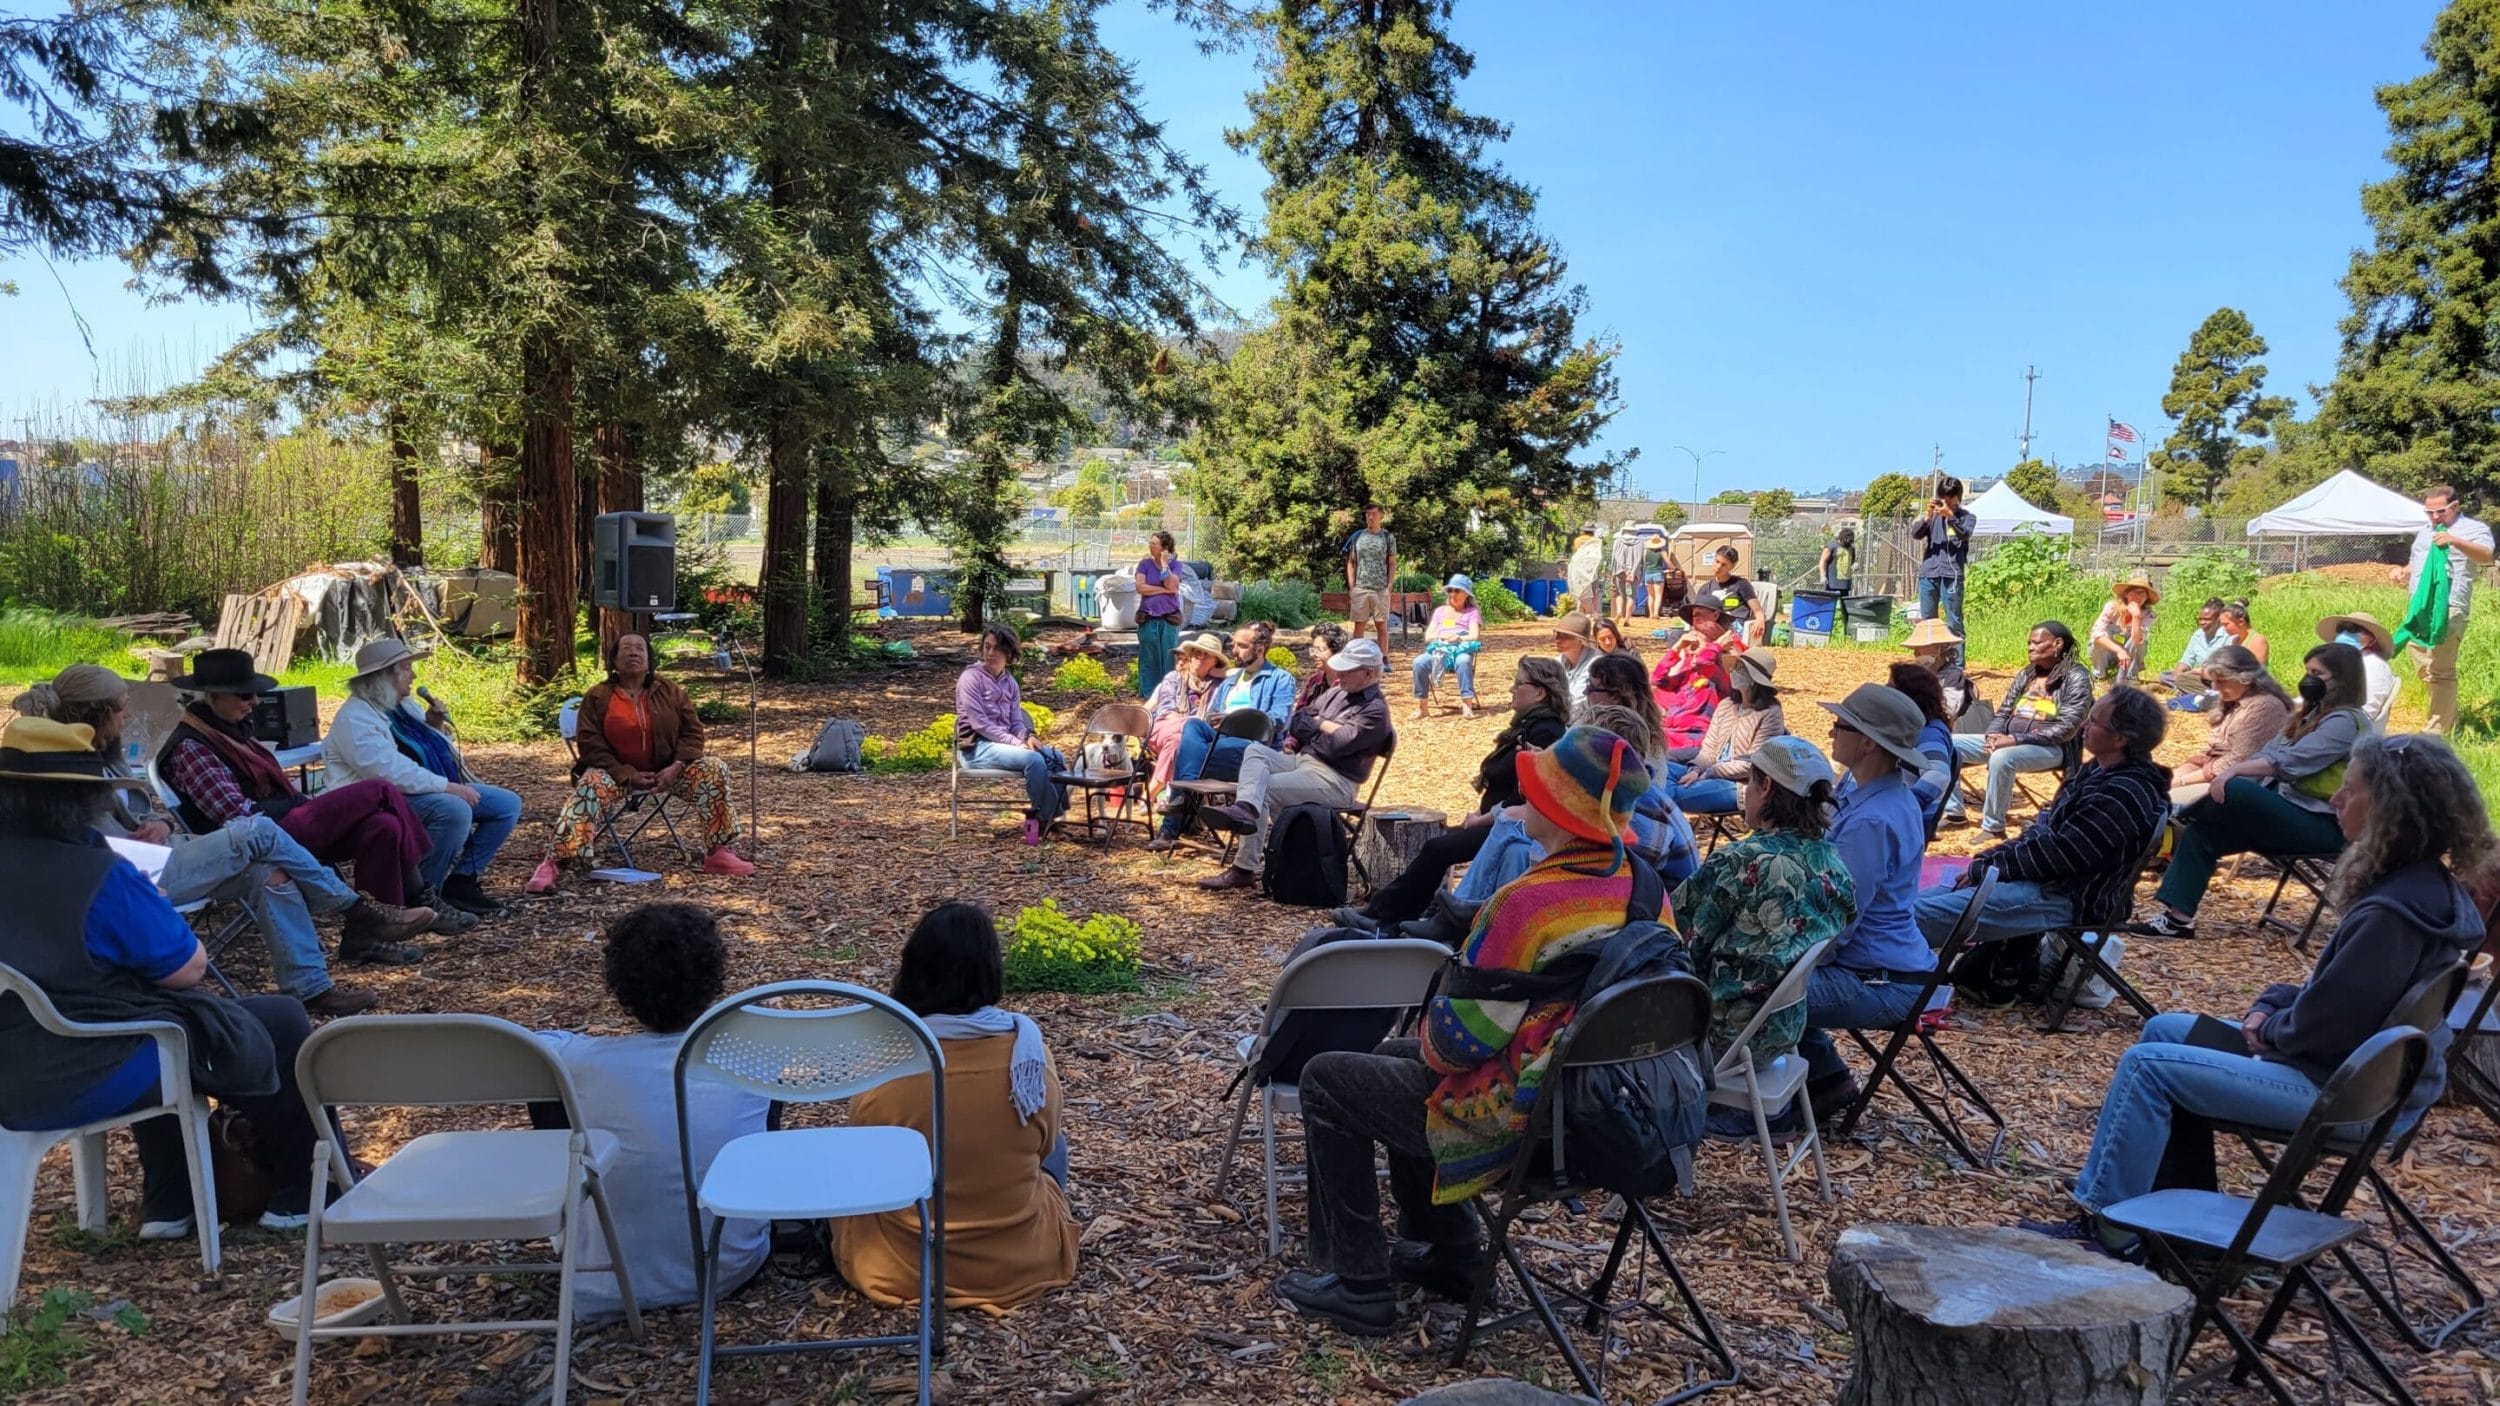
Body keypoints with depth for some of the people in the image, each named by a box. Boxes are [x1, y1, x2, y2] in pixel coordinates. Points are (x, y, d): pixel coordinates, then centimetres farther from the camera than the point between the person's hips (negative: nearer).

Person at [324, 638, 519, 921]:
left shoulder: (403, 705, 15)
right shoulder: (355, 718, -15)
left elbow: (428, 752, 28)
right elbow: (390, 771, -27)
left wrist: (433, 726, 6)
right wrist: (448, 786, -28)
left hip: (433, 790, 10)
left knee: (507, 804, -1)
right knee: (454, 810, -37)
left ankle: (462, 880, 2)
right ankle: (422, 895, -22)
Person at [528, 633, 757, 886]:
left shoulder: (670, 692, 3)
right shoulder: (597, 696, -3)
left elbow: (692, 731, 4)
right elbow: (589, 743, -6)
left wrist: (677, 766, -15)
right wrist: (626, 775, -17)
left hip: (666, 770, 2)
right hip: (616, 772, -2)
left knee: (713, 770, -19)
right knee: (589, 787, -34)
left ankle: (719, 853, -19)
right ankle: (554, 863, -41)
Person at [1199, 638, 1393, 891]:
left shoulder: (1375, 710, -10)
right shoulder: (1337, 694, 18)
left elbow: (1340, 742, -21)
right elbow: (1302, 717, 26)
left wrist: (1319, 723, -1)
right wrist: (1292, 739, 4)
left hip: (1333, 780, -9)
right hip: (1302, 759, 9)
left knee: (1265, 791, -24)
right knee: (1255, 750, -16)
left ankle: (1244, 870, -27)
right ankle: (1246, 808, -44)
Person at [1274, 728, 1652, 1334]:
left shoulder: (1529, 903, -27)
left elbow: (1456, 1041, -21)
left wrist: (1432, 1033, 3)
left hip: (1520, 1120, -9)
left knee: (1326, 1080, 8)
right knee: (1395, 1056, 28)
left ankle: (1357, 1284, 14)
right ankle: (1446, 1256, 35)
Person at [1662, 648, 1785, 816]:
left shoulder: (1769, 714, -11)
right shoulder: (1726, 705, 10)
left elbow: (1752, 764, -15)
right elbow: (1709, 748, 9)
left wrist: (1709, 773, -15)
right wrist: (1696, 770, -12)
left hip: (1741, 785, -7)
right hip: (1712, 775, 7)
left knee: (1674, 794, -28)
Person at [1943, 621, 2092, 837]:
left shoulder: (2076, 677, -6)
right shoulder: (2028, 673, 17)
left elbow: (2067, 728, -15)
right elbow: (2004, 711, 18)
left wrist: (2017, 739, -22)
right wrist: (1994, 735, -6)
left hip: (2049, 747, -8)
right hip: (2007, 740, 8)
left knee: (2001, 758, -38)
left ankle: (1993, 825, -24)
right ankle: (1953, 810, -1)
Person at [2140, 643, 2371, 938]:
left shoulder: (2345, 722, -11)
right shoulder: (2313, 715, 19)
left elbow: (2288, 762, -25)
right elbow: (2269, 754, 13)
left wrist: (2234, 772, -30)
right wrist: (2225, 773, -3)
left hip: (2320, 825, -9)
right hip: (2289, 813, 9)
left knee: (2234, 790, -31)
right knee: (2201, 833, -9)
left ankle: (2183, 817, -1)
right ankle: (2178, 917, -13)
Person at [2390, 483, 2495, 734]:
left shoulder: (2474, 529, 0)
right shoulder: (2425, 531, 24)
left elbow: (2486, 557, -19)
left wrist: (2456, 541, -35)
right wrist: (2402, 572, 13)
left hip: (2448, 609, -8)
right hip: (2419, 607, 8)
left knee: (2440, 672, -11)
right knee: (2424, 670, 12)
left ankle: (2435, 732, -9)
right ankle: (2450, 719, 27)